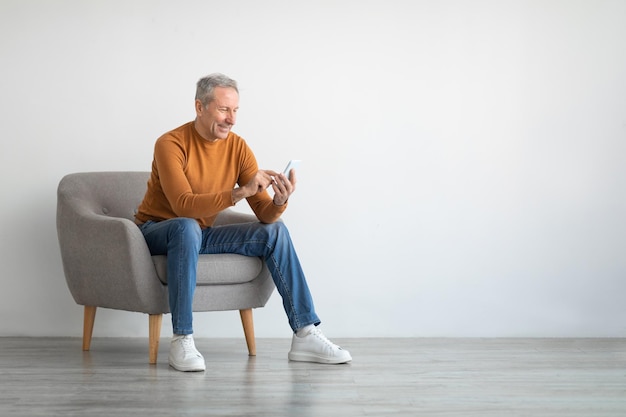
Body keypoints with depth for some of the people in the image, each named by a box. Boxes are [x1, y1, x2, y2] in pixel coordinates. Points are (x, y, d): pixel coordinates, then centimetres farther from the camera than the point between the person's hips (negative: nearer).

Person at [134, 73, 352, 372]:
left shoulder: (238, 148, -5)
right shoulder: (170, 144, -20)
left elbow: (264, 214, -8)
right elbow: (184, 206, -34)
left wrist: (280, 202, -31)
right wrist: (241, 192, -42)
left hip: (202, 235, 6)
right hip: (157, 232, -5)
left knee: (276, 231, -11)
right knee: (187, 227, -39)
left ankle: (305, 336, -13)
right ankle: (182, 341, -35)